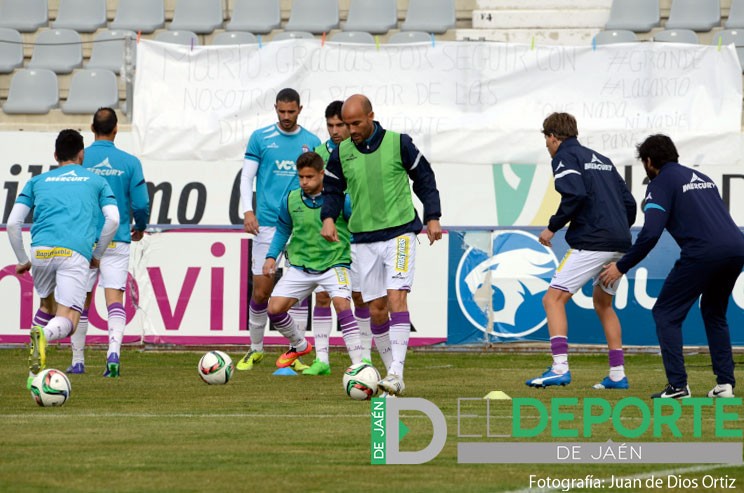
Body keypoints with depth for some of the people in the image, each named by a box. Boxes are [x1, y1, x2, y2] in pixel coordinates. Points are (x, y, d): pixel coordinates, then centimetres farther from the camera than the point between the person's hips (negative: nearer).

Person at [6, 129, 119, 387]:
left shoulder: (37, 181, 24)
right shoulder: (97, 181, 22)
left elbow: (12, 223, 15)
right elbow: (113, 219, 8)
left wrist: (23, 260, 24)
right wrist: (97, 255, 19)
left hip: (41, 250, 2)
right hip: (76, 252, -2)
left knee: (48, 305, 26)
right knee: (66, 321, -5)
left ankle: (36, 373, 11)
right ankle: (43, 335, -41)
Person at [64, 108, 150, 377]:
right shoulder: (129, 162, -2)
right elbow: (141, 203, -3)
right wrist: (139, 228, 18)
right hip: (117, 241, -1)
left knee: (81, 302, 11)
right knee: (115, 298, -6)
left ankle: (77, 361, 16)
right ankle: (113, 352, -26)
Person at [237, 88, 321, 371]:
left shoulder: (312, 142, 9)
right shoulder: (260, 138, 5)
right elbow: (246, 177, 5)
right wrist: (247, 211, -8)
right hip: (267, 222, -1)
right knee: (261, 290, -2)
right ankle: (255, 349, 14)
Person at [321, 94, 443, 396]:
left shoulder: (398, 144, -3)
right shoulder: (341, 153, 5)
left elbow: (424, 178, 7)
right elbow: (332, 190, 14)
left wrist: (433, 217, 2)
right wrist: (328, 218, -4)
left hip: (400, 233, -4)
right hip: (364, 240, 4)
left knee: (396, 297, -17)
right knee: (376, 309, 3)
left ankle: (397, 371, -23)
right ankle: (392, 371, 14)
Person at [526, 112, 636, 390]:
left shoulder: (565, 157, 0)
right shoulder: (600, 159, 24)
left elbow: (575, 195, -18)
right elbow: (629, 202, 20)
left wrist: (552, 227, -8)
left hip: (591, 242, -8)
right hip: (619, 244, 8)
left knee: (553, 299, -8)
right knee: (603, 303, 24)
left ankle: (560, 368, -23)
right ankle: (617, 375, 20)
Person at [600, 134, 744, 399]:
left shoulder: (661, 183, 4)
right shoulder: (701, 178, 27)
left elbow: (650, 234, -6)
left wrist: (621, 267, 2)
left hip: (702, 252, -7)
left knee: (666, 314, 5)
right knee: (714, 313, 26)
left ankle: (678, 385, -6)